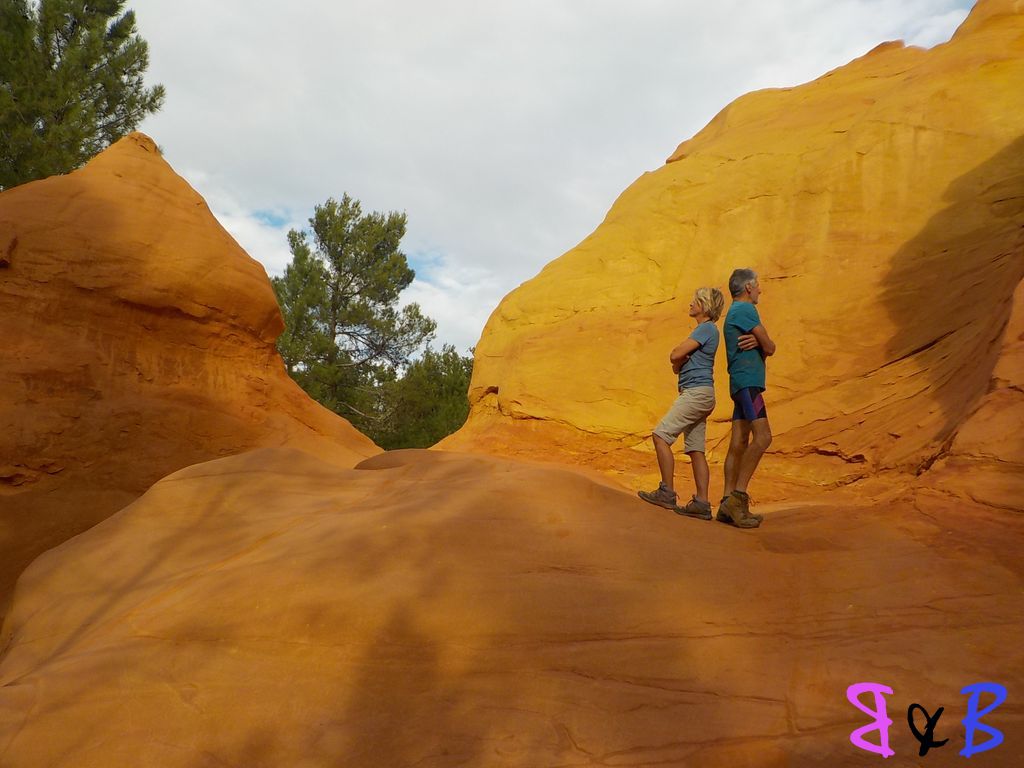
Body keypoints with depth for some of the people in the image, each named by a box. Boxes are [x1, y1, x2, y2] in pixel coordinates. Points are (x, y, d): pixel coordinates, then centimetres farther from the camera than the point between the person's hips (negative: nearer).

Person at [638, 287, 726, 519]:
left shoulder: (707, 328, -9)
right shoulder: (705, 330, 22)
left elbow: (675, 356, -15)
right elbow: (677, 365, 20)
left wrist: (679, 359, 6)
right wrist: (680, 362, -2)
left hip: (696, 393, -10)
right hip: (697, 395, 10)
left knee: (661, 435, -11)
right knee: (696, 450, 5)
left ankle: (667, 492, -9)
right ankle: (702, 503, 3)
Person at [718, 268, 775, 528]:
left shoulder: (735, 312, 25)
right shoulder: (745, 310, -6)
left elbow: (763, 346, 18)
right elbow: (770, 347, -7)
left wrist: (756, 342, -5)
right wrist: (761, 344, 16)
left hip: (742, 383, 10)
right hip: (748, 381, -10)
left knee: (739, 443, 5)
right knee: (762, 437, -17)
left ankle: (728, 503, 3)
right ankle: (738, 496, -18)